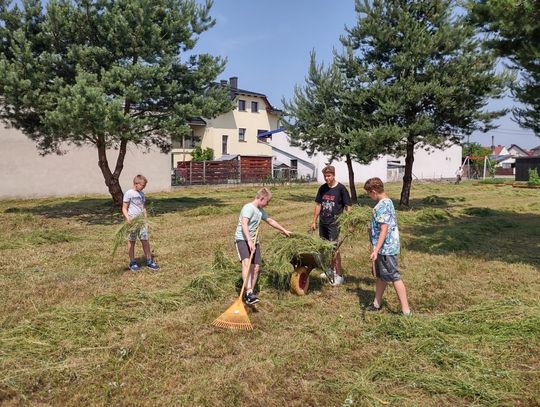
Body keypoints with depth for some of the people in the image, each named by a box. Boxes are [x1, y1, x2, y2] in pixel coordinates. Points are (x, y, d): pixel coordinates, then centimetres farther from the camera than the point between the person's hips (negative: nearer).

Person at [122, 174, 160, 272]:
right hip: (132, 221, -6)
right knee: (131, 241, 5)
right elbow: (124, 208, -8)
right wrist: (128, 218, -21)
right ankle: (132, 263, 15)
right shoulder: (129, 193, -8)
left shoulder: (142, 194, 12)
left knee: (145, 240, 5)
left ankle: (149, 261, 12)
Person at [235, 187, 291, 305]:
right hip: (242, 239, -8)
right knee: (246, 263, -27)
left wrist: (284, 230, 40)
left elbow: (270, 221, 32)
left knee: (256, 267, 0)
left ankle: (248, 294, 10)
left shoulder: (260, 211, 16)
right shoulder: (248, 207, -12)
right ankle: (249, 292, -35)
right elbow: (244, 225, -24)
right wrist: (249, 241, -34)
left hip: (254, 241, 9)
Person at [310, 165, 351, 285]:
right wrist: (314, 221, 12)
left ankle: (339, 275, 1)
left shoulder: (341, 188, -8)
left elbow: (347, 207, -7)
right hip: (322, 222, 6)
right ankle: (331, 269, 30)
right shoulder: (322, 188, 7)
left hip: (334, 223, -6)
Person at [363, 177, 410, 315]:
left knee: (395, 278, -3)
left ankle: (406, 310, 4)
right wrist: (372, 229, 35)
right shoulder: (387, 202, 10)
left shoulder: (382, 206, -20)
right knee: (380, 276, 19)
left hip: (385, 248, -10)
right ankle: (377, 304, 31)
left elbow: (384, 230, -25)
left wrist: (376, 250, -28)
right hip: (386, 247, 10)